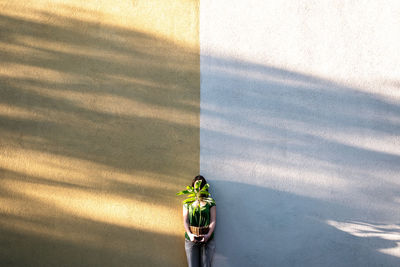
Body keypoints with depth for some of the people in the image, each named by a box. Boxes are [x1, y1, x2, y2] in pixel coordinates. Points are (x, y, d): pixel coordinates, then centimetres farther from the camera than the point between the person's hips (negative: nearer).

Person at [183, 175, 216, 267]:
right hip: (191, 240, 1)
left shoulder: (210, 203, 6)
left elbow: (213, 221, -1)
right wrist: (189, 234, -15)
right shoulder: (188, 203, 9)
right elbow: (185, 221, 2)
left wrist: (208, 235, -18)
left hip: (207, 240, -1)